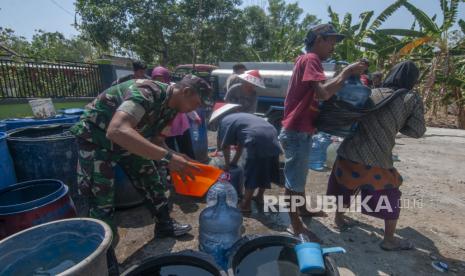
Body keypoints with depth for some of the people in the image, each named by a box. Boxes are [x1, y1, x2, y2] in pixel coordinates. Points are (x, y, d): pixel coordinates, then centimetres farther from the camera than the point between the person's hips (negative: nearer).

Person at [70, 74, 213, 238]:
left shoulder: (170, 107, -7)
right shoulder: (146, 92, -35)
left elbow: (156, 138, 4)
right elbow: (116, 131, -49)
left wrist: (175, 160, -12)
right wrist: (167, 157, -52)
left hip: (128, 140, 8)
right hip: (96, 139, -7)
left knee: (153, 182, 9)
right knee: (102, 201, -3)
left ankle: (165, 226, 28)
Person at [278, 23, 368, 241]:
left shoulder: (309, 60, 21)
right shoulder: (310, 59, -13)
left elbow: (321, 92, 21)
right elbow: (323, 93, -27)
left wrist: (344, 76, 9)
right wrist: (346, 72, -14)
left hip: (300, 130, 11)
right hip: (297, 132, -11)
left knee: (299, 174, 22)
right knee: (294, 179, -1)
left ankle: (303, 209, 40)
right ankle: (296, 226, 12)